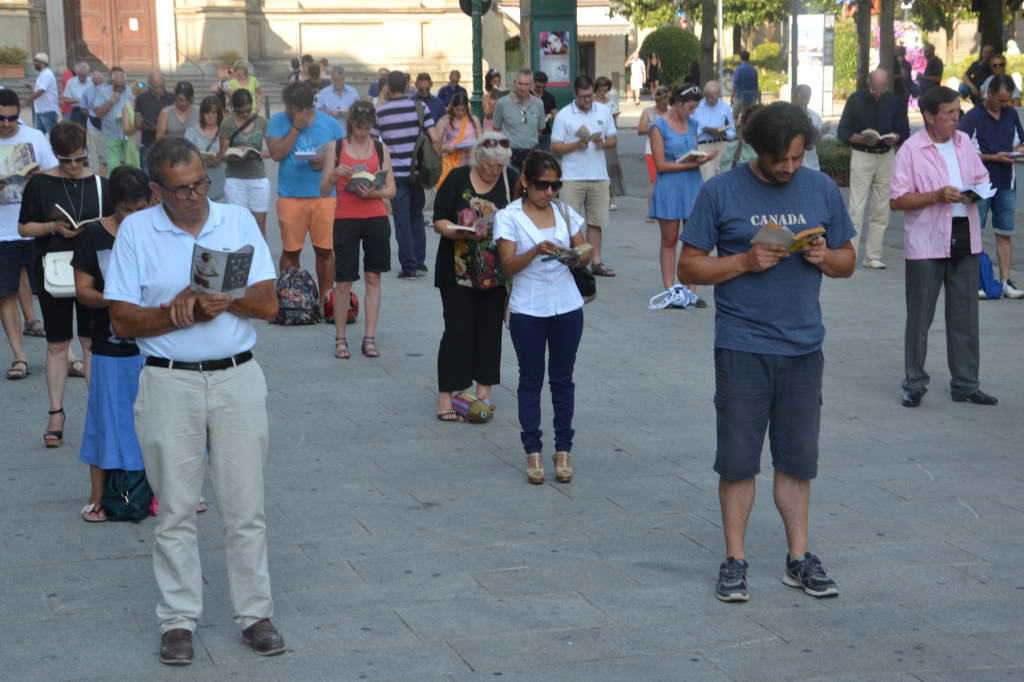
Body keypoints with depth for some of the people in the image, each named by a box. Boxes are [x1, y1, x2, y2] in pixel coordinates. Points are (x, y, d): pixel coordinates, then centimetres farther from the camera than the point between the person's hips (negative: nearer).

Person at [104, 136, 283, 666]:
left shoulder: (238, 221, 4)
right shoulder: (135, 231, 0)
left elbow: (267, 304, -2)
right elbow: (122, 320, -4)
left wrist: (216, 297, -18)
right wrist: (179, 313, -17)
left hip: (237, 379, 1)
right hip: (169, 384, -1)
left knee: (246, 506, 5)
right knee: (175, 511, 4)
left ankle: (255, 613, 16)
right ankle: (178, 620, 15)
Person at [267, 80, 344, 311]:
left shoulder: (329, 124, 5)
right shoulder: (278, 121, 3)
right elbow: (276, 153, -9)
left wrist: (326, 162, -11)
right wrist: (296, 128, -12)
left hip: (324, 195, 0)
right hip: (290, 195, 0)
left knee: (325, 250, 1)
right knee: (290, 250, 4)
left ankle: (326, 299, 10)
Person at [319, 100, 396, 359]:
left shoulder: (380, 149, 7)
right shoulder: (336, 148, 2)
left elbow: (391, 190, 6)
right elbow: (324, 190, 1)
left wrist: (373, 192, -14)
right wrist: (334, 175, -18)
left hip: (376, 218, 2)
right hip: (345, 219, -2)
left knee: (373, 277, 4)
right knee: (343, 281, -2)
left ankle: (370, 338, 9)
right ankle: (340, 339, 9)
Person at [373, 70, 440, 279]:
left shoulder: (379, 112, -4)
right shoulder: (419, 107, -1)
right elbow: (435, 139, -7)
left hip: (396, 172, -2)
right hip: (418, 171, 2)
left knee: (402, 220, 2)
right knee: (417, 216, 18)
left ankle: (409, 267, 2)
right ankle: (419, 261, 20)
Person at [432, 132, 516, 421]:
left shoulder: (511, 180, 3)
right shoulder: (457, 179, -4)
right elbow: (439, 220, -6)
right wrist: (462, 232, -24)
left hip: (496, 273, 3)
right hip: (459, 271, -3)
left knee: (489, 329, 7)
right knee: (457, 330, -4)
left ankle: (484, 388, 18)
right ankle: (445, 396, 0)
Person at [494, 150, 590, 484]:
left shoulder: (565, 212, 7)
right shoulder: (509, 217, -3)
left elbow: (585, 253, 7)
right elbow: (508, 265, -11)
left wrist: (575, 258, -16)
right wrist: (536, 251, -28)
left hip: (567, 307, 3)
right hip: (527, 309, -3)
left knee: (562, 379, 8)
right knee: (531, 379, 4)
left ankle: (563, 449, 14)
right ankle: (533, 451, 10)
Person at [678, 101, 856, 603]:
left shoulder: (822, 190, 6)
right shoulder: (721, 193, -3)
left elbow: (848, 261, 13)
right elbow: (689, 266, -2)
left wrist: (824, 257, -9)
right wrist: (745, 262, -16)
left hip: (803, 349, 3)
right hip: (742, 349, -3)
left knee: (797, 458, 10)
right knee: (738, 459, 2)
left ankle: (799, 559, 20)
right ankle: (734, 561, 13)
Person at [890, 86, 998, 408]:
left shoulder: (964, 142, 8)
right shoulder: (912, 149, -8)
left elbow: (982, 177, 20)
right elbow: (897, 200, -11)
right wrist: (937, 196, -20)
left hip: (965, 241, 5)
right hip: (926, 245, -5)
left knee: (965, 317, 9)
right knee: (919, 318, 4)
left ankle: (966, 384, 18)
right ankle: (914, 385, 14)